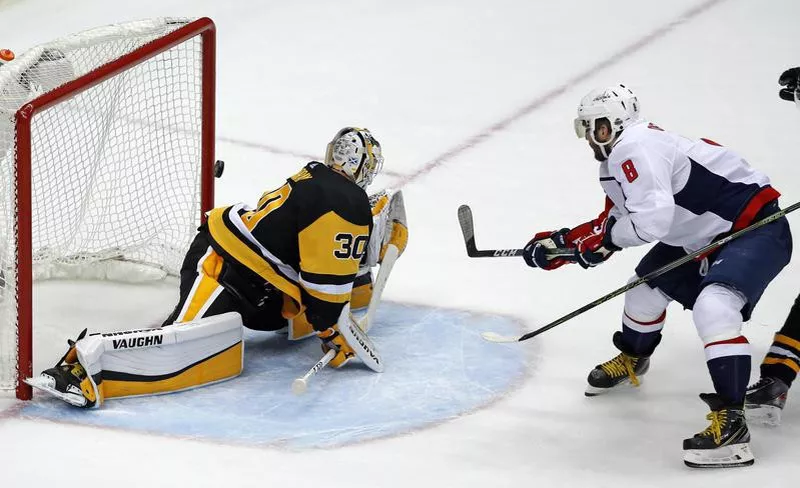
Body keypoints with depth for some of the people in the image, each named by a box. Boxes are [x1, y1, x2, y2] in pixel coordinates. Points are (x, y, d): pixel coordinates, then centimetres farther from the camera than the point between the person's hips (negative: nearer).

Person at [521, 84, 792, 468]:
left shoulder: (634, 148, -24)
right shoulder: (619, 161, 8)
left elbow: (652, 219, -34)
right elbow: (613, 222, 18)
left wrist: (606, 238, -17)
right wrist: (559, 242, 13)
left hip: (756, 226, -11)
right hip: (705, 235, 11)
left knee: (712, 307, -30)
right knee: (649, 283, 22)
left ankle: (730, 422, -32)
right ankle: (631, 359, 51)